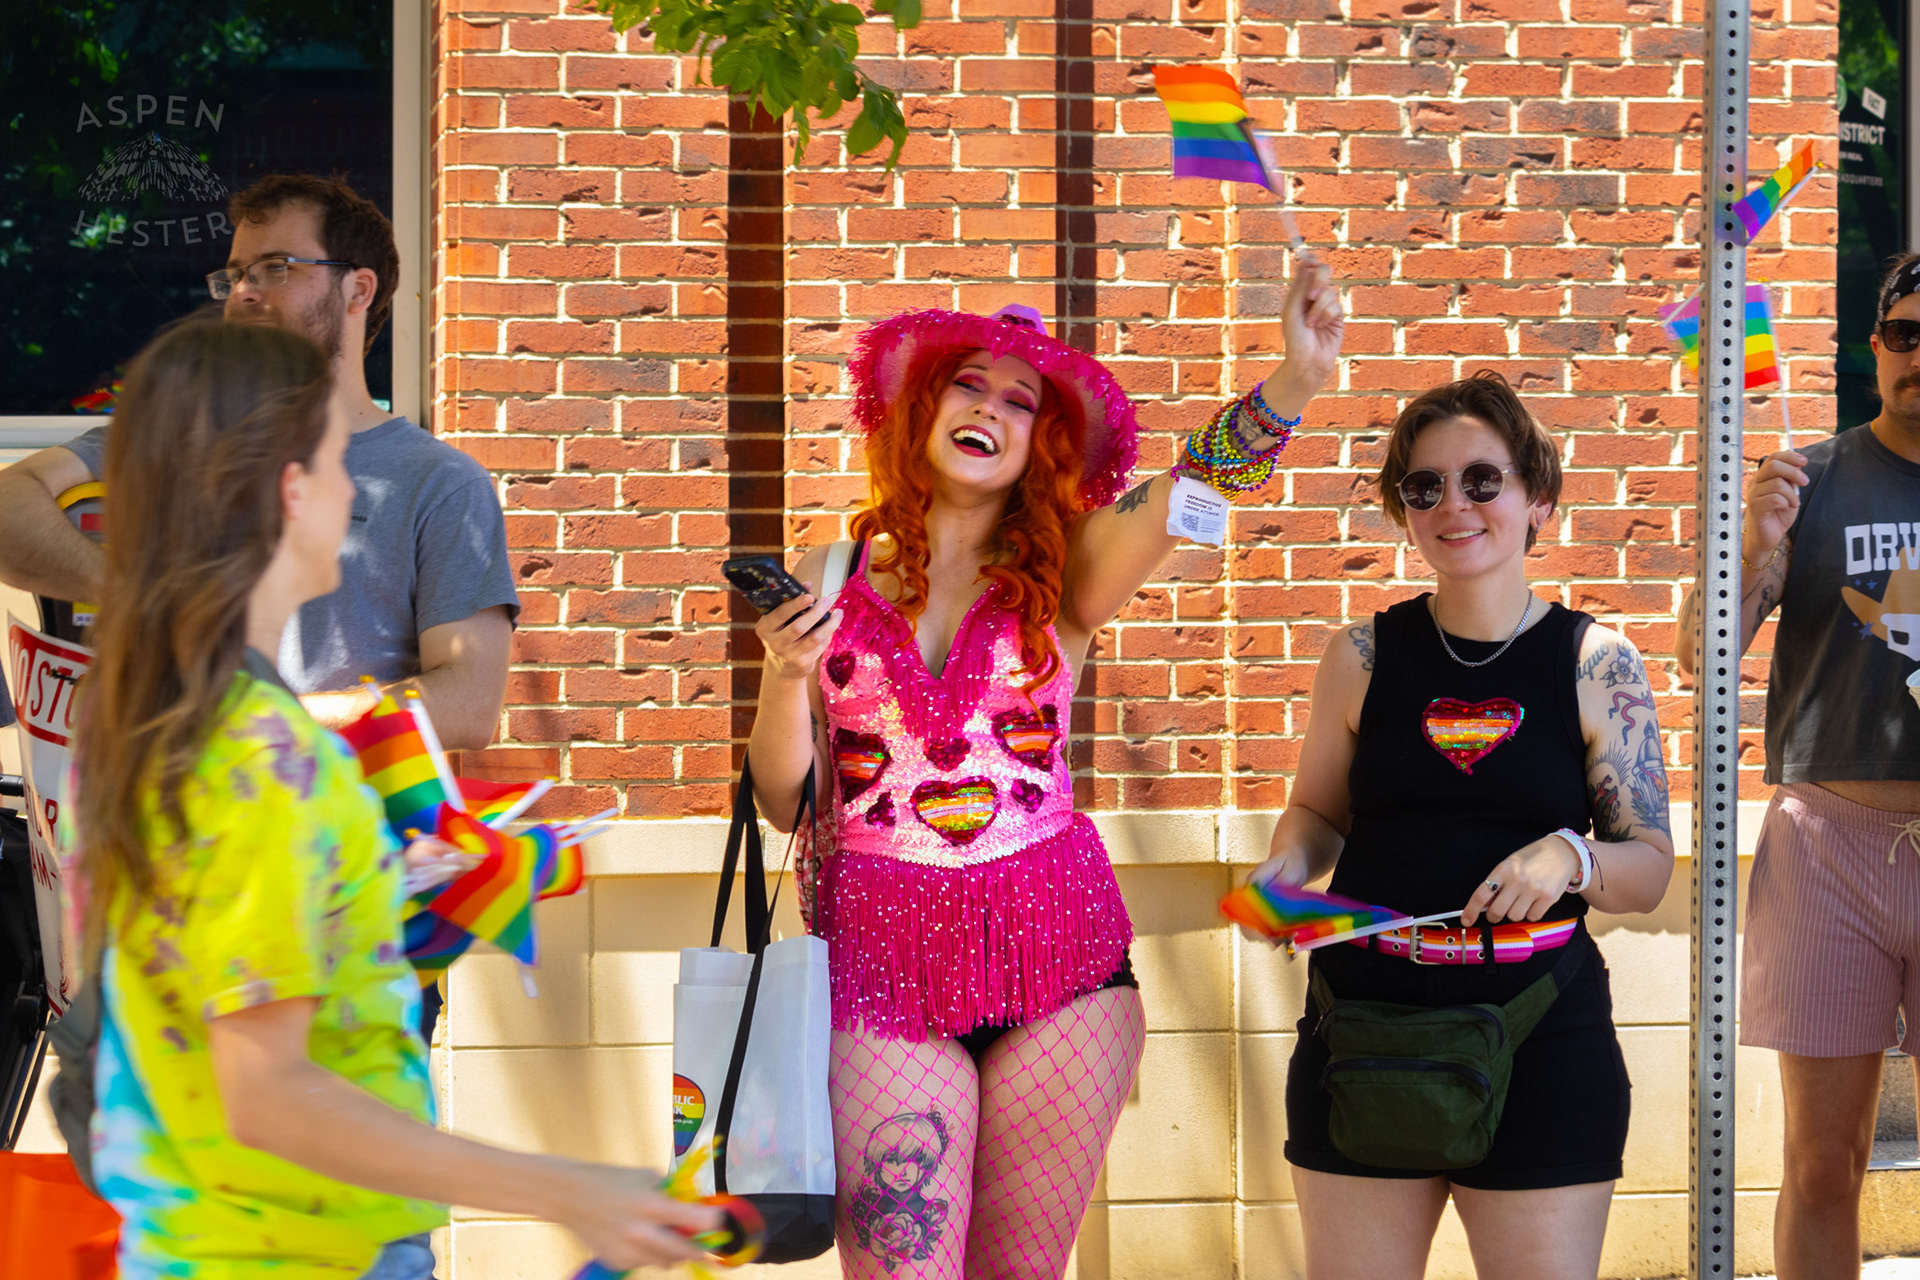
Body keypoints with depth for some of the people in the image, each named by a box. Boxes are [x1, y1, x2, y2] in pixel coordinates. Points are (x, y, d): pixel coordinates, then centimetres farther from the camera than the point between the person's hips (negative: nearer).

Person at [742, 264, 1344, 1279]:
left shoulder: (1064, 577, 5)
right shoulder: (834, 581, 6)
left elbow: (1197, 484, -15)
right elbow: (786, 803, 7)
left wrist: (1296, 377, -32)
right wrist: (785, 677, -12)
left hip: (1055, 951, 1)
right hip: (882, 957, -1)